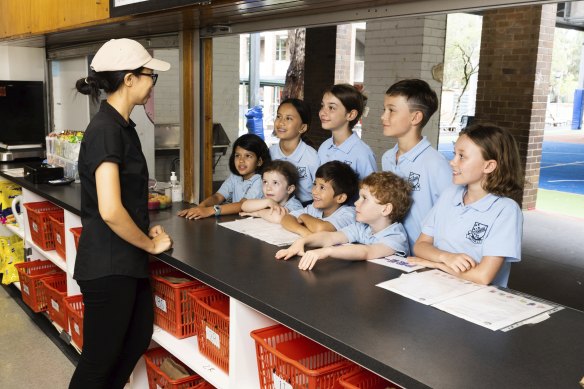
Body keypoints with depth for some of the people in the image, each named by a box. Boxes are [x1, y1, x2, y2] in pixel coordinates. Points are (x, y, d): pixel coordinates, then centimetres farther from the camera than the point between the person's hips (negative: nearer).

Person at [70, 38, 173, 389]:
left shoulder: (122, 126, 9)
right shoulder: (106, 129, -20)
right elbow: (110, 211, -28)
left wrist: (145, 230, 7)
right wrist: (151, 245, -14)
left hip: (127, 259, 10)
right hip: (108, 264, -9)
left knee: (138, 339, 22)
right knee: (99, 360, 6)